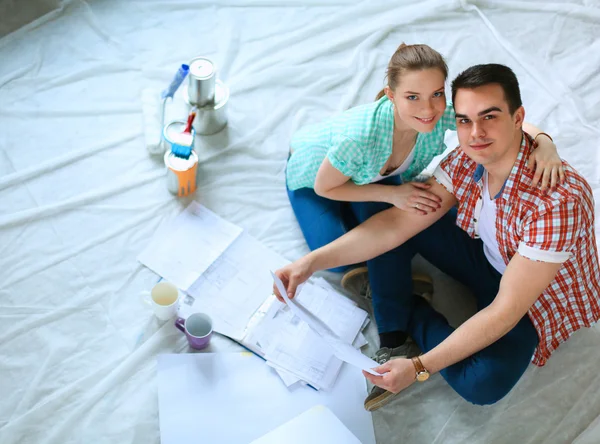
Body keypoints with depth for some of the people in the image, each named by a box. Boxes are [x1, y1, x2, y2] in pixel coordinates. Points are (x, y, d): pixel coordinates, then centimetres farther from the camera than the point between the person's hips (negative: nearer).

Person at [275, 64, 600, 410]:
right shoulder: (468, 160, -18)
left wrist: (420, 368, -37)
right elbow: (398, 222, -15)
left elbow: (506, 311, -35)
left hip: (535, 297, -5)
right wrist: (313, 262, -25)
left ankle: (410, 317, -4)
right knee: (401, 210, -12)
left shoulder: (559, 200, -37)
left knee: (483, 383, -33)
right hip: (484, 254, 6)